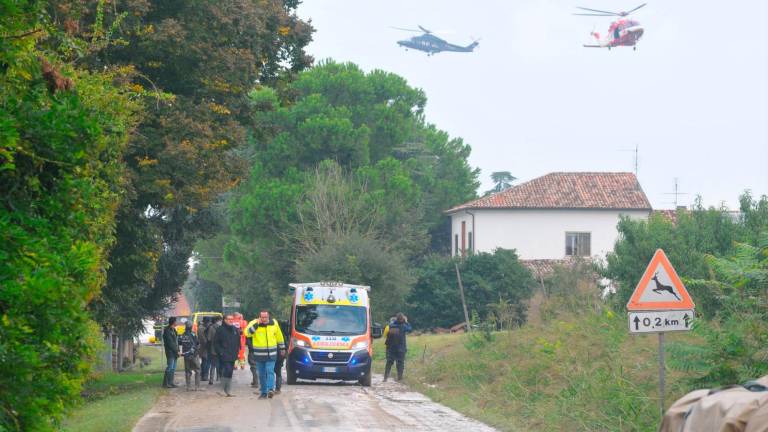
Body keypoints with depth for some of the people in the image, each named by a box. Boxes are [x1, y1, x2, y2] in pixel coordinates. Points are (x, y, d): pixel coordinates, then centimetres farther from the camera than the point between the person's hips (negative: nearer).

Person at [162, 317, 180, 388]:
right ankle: (166, 383, -6)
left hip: (174, 352, 9)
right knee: (170, 368, -9)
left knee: (173, 368, 11)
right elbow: (170, 343, -17)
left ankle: (170, 382, 15)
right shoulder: (167, 331, -13)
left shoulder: (173, 330, 17)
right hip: (170, 352, -9)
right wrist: (177, 351, -15)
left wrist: (177, 350, 9)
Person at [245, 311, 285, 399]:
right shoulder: (254, 323, -4)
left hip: (271, 354, -1)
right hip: (259, 354, 1)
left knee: (270, 371, -14)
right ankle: (263, 392, 16)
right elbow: (247, 333, -21)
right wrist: (256, 324, -25)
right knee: (261, 374, 8)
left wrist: (282, 348, 21)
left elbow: (279, 336, 15)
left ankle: (270, 389, -23)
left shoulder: (274, 323, 3)